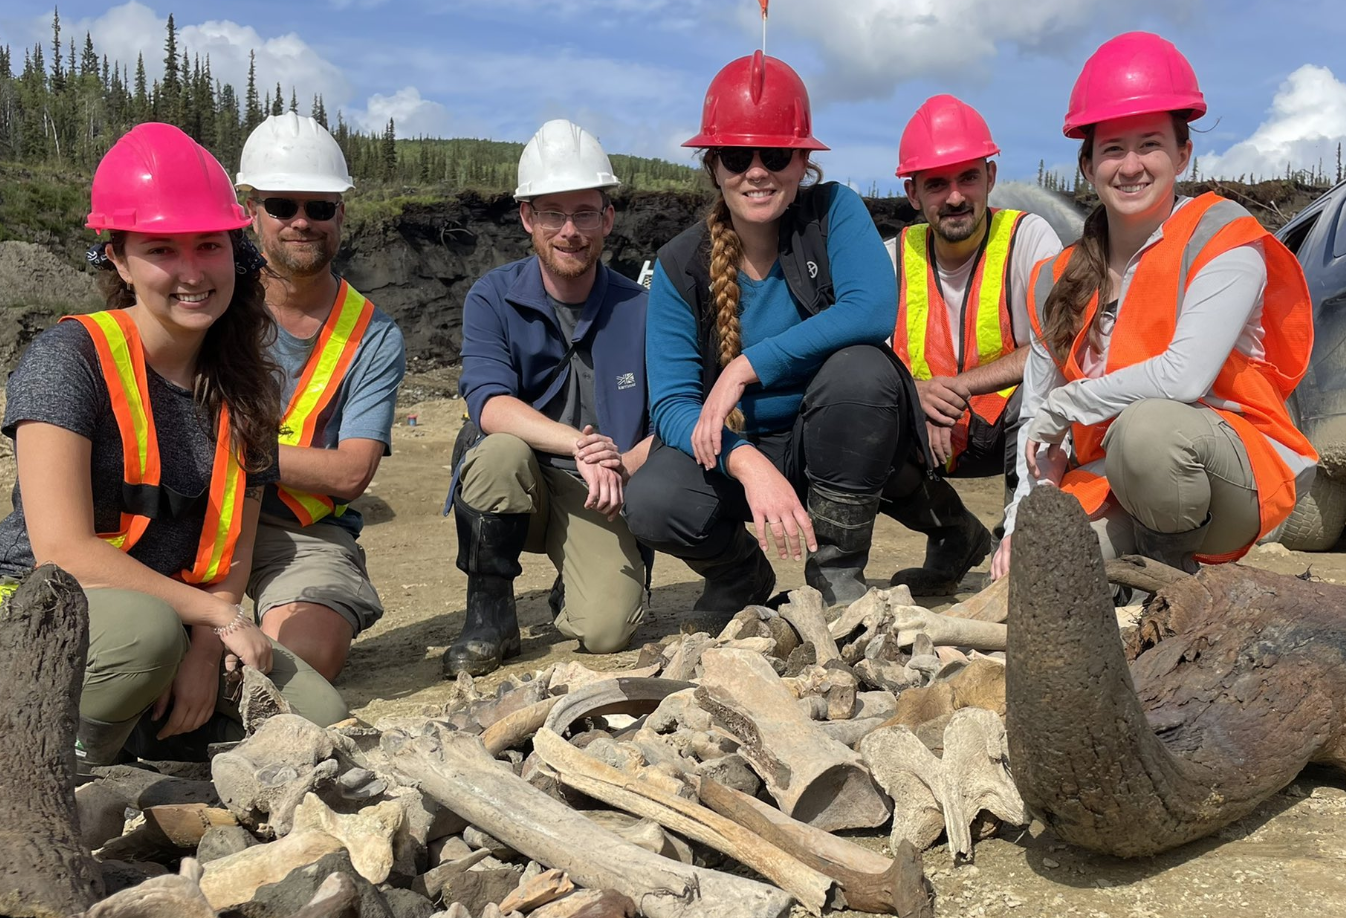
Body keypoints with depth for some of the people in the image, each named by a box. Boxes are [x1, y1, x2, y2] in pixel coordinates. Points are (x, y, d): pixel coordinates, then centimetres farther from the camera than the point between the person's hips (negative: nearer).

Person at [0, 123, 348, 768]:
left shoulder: (244, 387, 4)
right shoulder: (69, 357, -13)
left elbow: (232, 552, 3)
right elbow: (64, 552, -20)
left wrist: (205, 650, -15)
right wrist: (215, 613, -17)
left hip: (178, 624, 5)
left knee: (315, 717, -14)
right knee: (146, 629, -38)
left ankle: (133, 729, 6)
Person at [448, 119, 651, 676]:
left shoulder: (638, 310, -2)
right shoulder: (494, 298, -4)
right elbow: (490, 404, -19)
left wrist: (621, 466, -23)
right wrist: (579, 445, -34)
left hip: (598, 499, 0)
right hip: (513, 487, 0)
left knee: (606, 630, -23)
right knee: (499, 450, -34)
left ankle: (576, 591, 17)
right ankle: (489, 615, -12)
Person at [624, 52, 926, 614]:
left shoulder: (834, 211, -10)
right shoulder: (680, 266, -7)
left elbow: (873, 310, -29)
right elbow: (670, 402, -15)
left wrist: (747, 367, -28)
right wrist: (747, 463, -34)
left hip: (831, 446, -1)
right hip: (734, 449, 1)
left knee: (860, 368, -32)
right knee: (652, 503, -28)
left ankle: (836, 574, -12)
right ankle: (741, 577, 9)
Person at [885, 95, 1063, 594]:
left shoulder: (1028, 237, -11)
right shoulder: (895, 258, -2)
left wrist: (958, 386, -27)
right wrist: (916, 394, -27)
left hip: (1016, 427, -3)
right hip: (931, 436, 4)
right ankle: (956, 535, 6)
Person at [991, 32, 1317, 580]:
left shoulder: (1222, 238, -8)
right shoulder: (1059, 281, 8)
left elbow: (1183, 376, -23)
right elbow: (1036, 419, 5)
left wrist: (1062, 406, -10)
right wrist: (1022, 525, -9)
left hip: (1236, 474, -4)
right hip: (1111, 491, 5)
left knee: (1147, 426, -38)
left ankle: (1171, 563, -8)